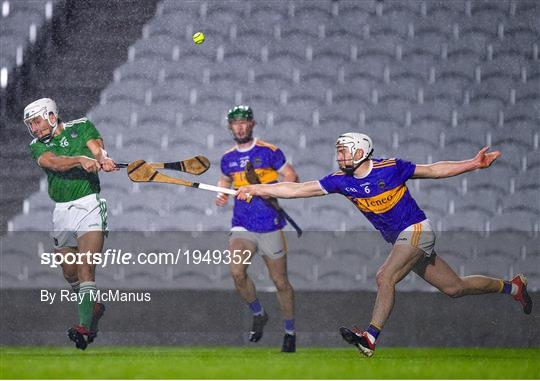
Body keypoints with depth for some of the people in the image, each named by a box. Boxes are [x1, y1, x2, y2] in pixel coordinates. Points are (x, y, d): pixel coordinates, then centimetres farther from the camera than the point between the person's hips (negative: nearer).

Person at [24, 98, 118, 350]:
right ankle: (94, 308, 35)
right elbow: (54, 162, -13)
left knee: (86, 267, -18)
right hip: (62, 212, 4)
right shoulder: (38, 146, 7)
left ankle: (84, 325, -27)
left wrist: (103, 159, -35)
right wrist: (81, 160, -32)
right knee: (70, 273, 10)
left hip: (89, 204, -4)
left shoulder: (81, 127, 6)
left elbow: (97, 148, -11)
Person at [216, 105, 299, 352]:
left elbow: (291, 177, -4)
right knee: (236, 272, -20)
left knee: (280, 282, 3)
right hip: (242, 226, 3)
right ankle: (258, 314, 6)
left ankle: (290, 331, 21)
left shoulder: (268, 152, -4)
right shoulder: (228, 158, 10)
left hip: (270, 226, -3)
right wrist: (222, 193, 7)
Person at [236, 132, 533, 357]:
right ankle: (512, 286, 29)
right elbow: (297, 189, -2)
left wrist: (473, 164, -12)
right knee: (454, 287, 11)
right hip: (399, 241, 6)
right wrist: (255, 189, -7)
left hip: (416, 230, -6)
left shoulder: (390, 168, -15)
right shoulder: (341, 180, -1)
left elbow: (433, 170, -5)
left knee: (385, 277, -25)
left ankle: (371, 337, -29)